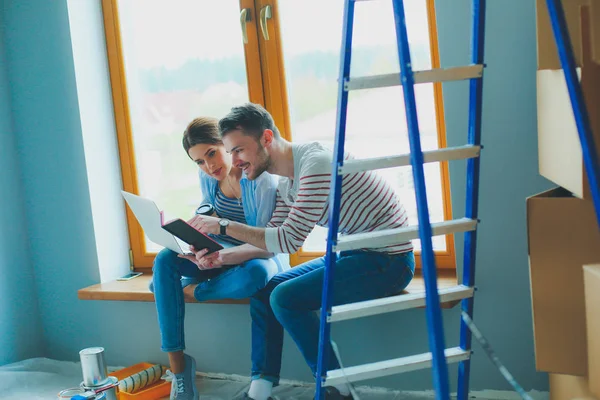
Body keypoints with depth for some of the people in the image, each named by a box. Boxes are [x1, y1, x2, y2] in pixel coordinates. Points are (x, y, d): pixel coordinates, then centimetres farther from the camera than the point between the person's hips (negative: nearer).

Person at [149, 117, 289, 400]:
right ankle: (178, 368, -22)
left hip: (256, 259, -6)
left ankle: (189, 289, -11)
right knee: (164, 259, -20)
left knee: (254, 274, -41)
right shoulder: (207, 177, -3)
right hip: (218, 254, 6)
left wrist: (223, 256, -43)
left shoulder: (262, 181, -22)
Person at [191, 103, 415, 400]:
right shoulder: (285, 182, 8)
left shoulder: (316, 163, -22)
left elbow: (289, 240, -26)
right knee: (263, 289, 4)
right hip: (351, 254, 10)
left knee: (286, 297, -21)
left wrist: (224, 225, -20)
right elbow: (272, 242, 11)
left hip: (388, 259, -10)